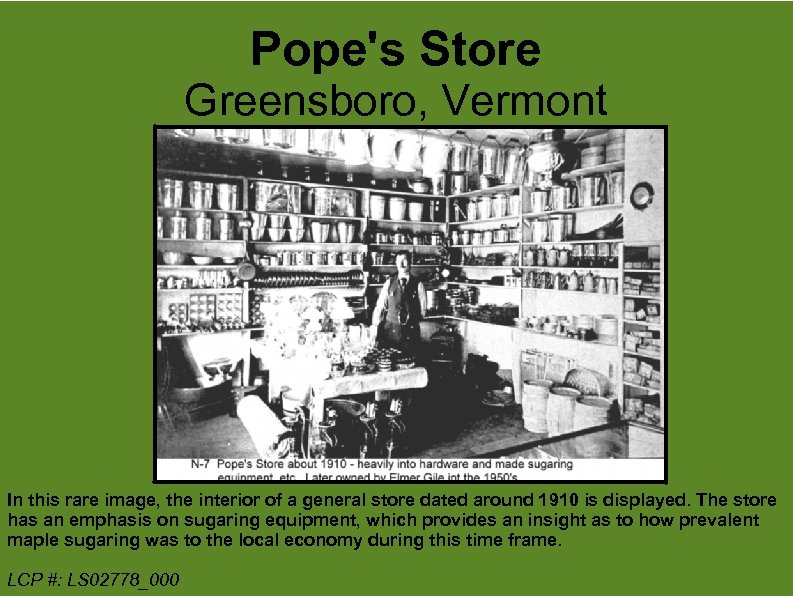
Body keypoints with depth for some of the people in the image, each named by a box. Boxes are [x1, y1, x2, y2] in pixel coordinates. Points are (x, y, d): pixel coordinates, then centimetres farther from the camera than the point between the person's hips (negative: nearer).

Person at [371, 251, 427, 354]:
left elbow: (423, 310, 7)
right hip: (389, 330, 1)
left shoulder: (418, 285, 1)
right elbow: (379, 308, 6)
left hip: (410, 333, -1)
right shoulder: (389, 283, 6)